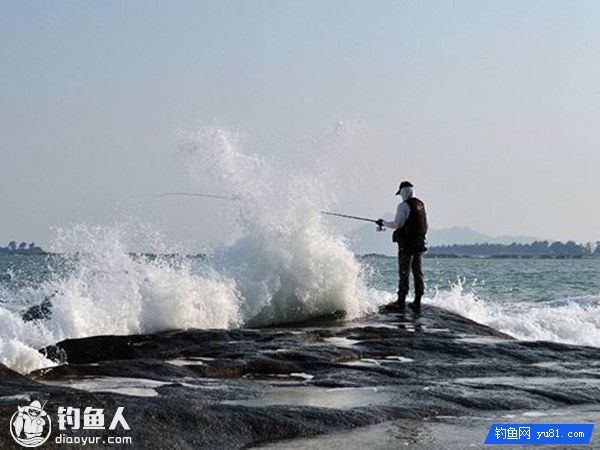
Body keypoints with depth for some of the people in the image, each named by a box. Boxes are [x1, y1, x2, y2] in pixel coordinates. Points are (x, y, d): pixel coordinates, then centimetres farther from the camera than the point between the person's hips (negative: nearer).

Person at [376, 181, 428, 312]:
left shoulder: (404, 205, -11)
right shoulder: (421, 204, 12)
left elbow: (397, 224, -15)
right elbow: (424, 224, 15)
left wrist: (384, 223, 0)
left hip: (407, 243, -7)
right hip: (420, 242, 7)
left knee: (404, 273, -4)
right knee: (418, 272, 8)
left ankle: (401, 301, -3)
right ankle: (417, 302, 7)